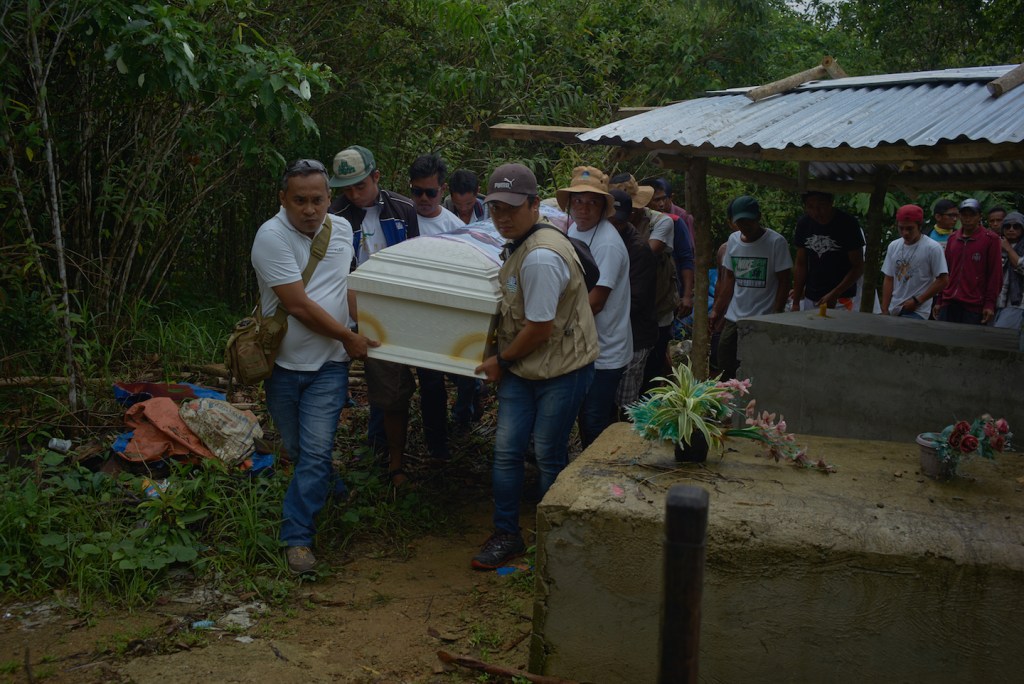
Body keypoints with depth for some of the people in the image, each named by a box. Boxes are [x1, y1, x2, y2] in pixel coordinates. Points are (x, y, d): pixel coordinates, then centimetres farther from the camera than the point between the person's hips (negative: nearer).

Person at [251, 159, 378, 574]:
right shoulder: (272, 237, -17)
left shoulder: (341, 229, 1)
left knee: (316, 451, -6)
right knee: (296, 450, 15)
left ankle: (297, 536, 4)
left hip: (329, 364, 2)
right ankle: (331, 491, 43)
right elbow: (298, 305, -20)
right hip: (282, 363, -2)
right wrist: (348, 337, -12)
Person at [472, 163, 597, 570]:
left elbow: (540, 327, -22)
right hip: (522, 368, 9)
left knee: (549, 456, 4)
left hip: (562, 369, -8)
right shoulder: (518, 246, 8)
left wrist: (501, 360, -9)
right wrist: (502, 361, 12)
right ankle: (506, 535, 20)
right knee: (506, 450, 6)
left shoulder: (540, 258, -24)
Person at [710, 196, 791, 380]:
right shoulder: (733, 240, 10)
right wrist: (716, 311, 9)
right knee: (725, 369, 6)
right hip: (733, 318, 5)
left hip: (763, 321, -5)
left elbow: (784, 282, -6)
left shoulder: (776, 242, -7)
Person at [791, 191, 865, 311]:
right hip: (810, 298, 4)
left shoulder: (847, 223, -10)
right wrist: (796, 302, 4)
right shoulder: (804, 223, 3)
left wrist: (834, 295, -17)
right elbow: (801, 265, 8)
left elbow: (858, 267, -7)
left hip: (840, 299, -4)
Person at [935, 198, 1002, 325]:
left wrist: (990, 303, -8)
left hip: (975, 306, -4)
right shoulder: (952, 239, 14)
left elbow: (995, 274, -3)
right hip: (949, 304, 5)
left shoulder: (990, 239, 0)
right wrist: (939, 301, 15)